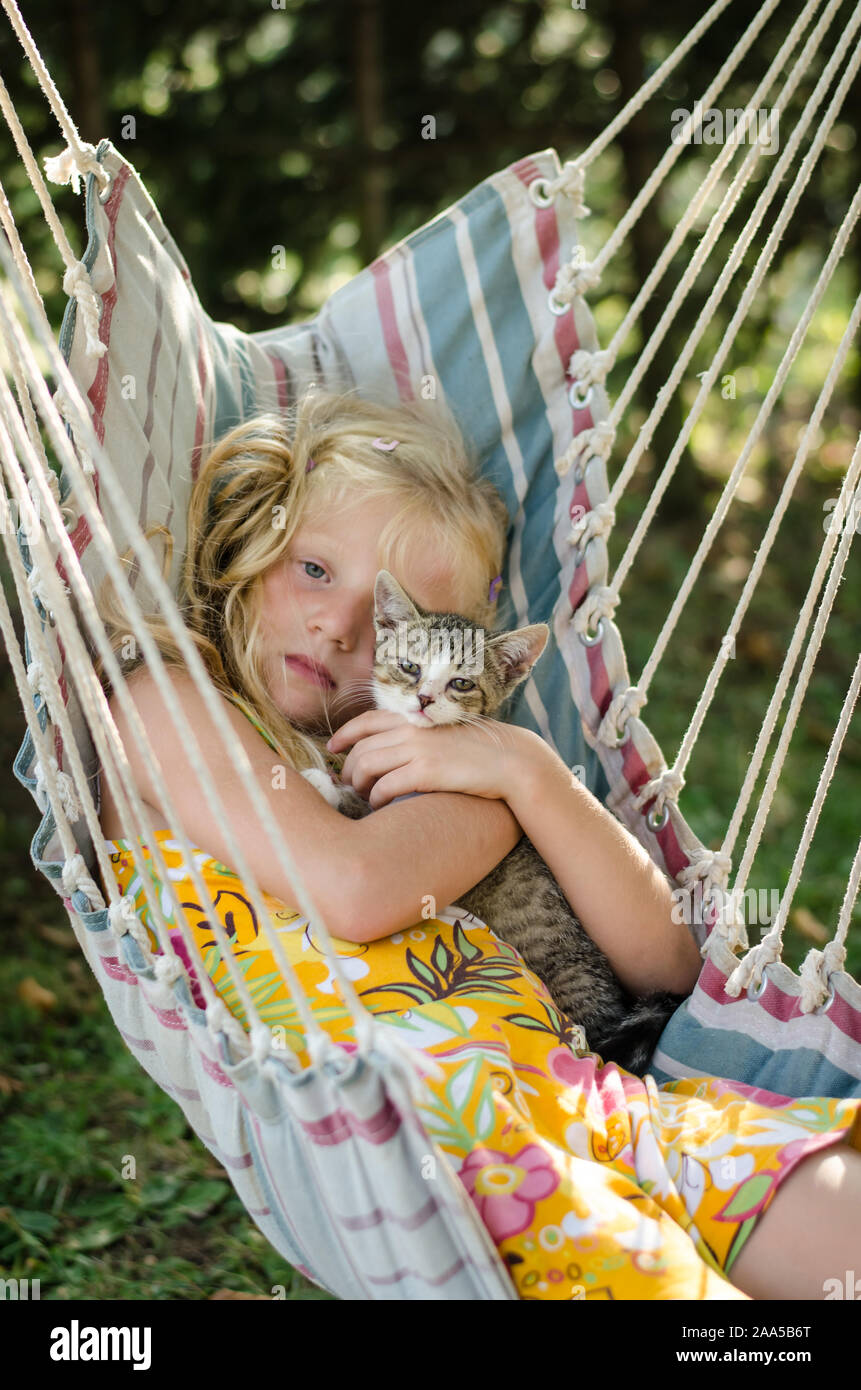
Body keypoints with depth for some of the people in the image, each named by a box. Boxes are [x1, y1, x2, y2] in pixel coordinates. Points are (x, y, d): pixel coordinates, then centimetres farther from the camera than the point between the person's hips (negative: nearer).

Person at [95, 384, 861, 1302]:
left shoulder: (404, 765, 26)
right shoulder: (165, 705, 11)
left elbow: (665, 963, 16)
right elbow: (354, 889, -8)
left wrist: (524, 766, 4)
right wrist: (518, 787, 8)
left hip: (587, 1096, 6)